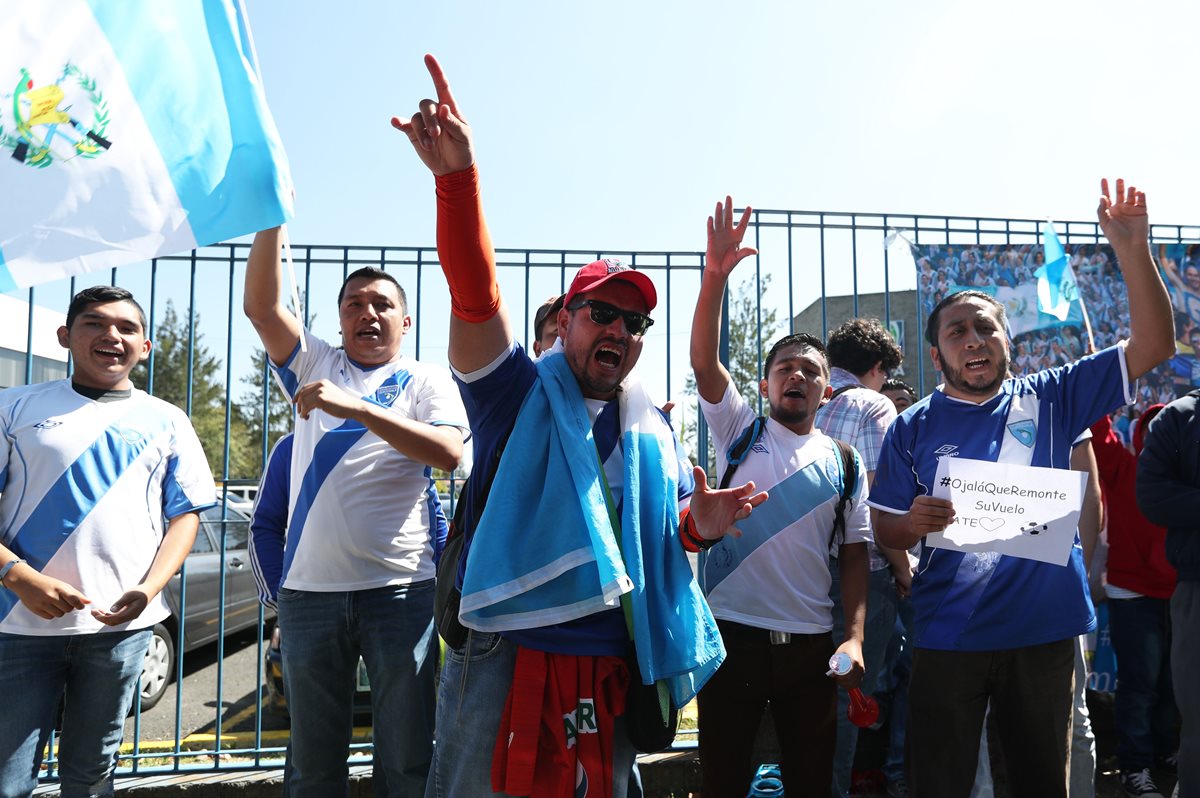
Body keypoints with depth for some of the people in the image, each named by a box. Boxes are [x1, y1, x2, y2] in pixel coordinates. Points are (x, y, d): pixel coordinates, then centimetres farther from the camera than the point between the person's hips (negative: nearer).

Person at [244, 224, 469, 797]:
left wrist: (357, 408, -20)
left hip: (400, 587, -2)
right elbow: (261, 304, 1)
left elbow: (449, 453, -12)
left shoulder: (427, 381, 6)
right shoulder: (314, 366, 14)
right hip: (310, 588, 3)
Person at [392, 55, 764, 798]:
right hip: (504, 664, -4)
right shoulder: (519, 395, -2)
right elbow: (475, 293, -19)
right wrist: (457, 175, -34)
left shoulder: (653, 433, 13)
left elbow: (671, 530, 24)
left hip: (609, 678, 5)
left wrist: (699, 522, -2)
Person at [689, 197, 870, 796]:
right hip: (733, 633, -2)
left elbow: (854, 555, 7)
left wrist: (854, 637, -5)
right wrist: (715, 276, -21)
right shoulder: (739, 432, 4)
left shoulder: (845, 464, 9)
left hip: (812, 644, 2)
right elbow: (702, 361, -10)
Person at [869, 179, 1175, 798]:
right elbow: (885, 532, 1)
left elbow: (1153, 345, -3)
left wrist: (1132, 251, -14)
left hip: (1046, 629, 2)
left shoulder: (1050, 400, 3)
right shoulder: (913, 428, -1)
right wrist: (914, 523, -22)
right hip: (949, 636, -1)